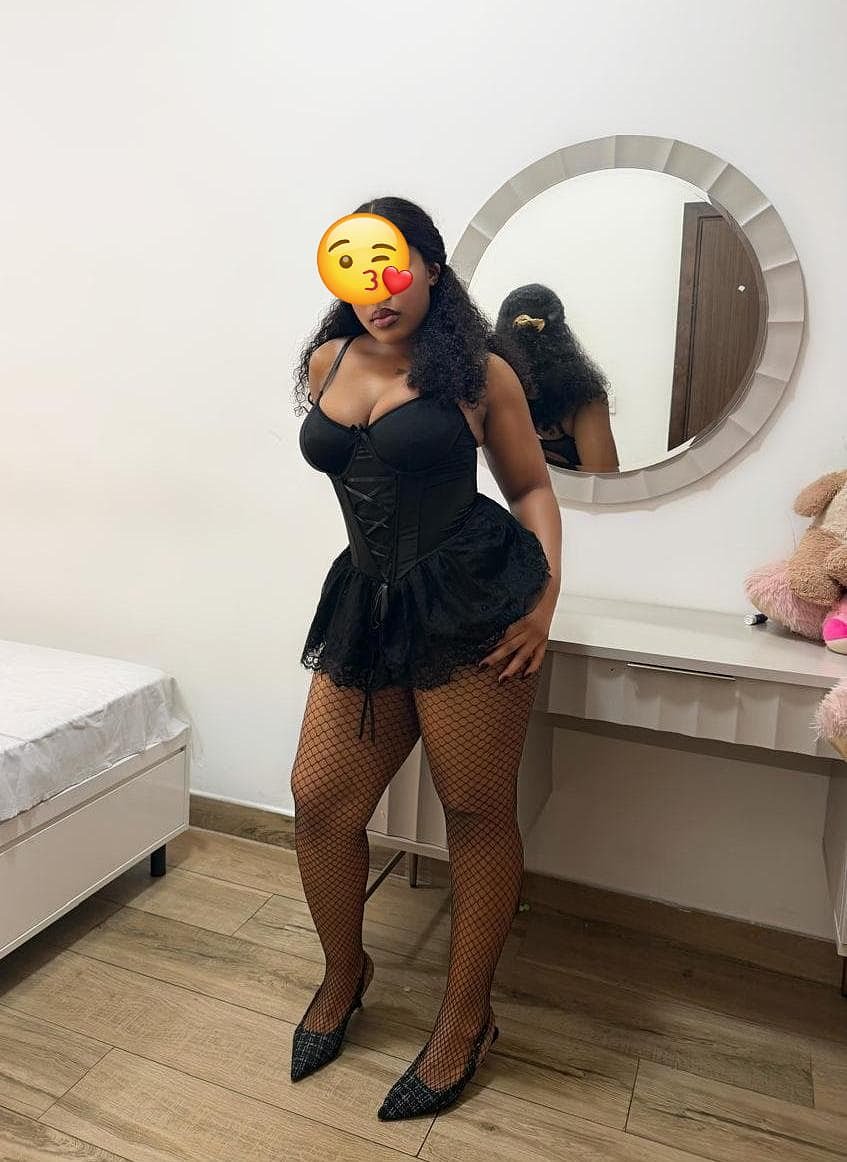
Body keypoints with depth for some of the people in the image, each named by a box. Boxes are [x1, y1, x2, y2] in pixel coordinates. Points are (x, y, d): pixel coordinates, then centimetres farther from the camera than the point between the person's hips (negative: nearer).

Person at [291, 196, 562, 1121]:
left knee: (476, 810, 4)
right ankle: (343, 973, 34)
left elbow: (531, 488, 2)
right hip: (369, 599, 5)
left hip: (473, 598, -4)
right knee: (319, 798, 6)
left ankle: (466, 1019, 26)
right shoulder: (326, 363, 11)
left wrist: (545, 596, -10)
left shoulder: (477, 370, 0)